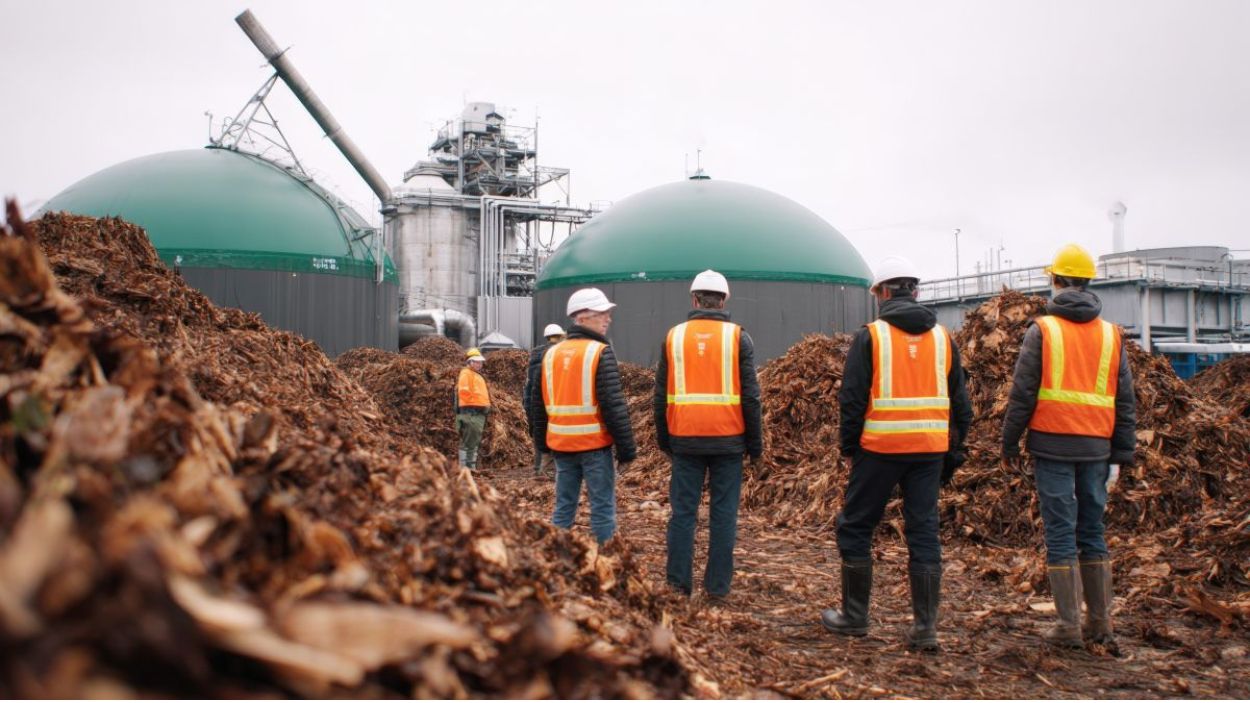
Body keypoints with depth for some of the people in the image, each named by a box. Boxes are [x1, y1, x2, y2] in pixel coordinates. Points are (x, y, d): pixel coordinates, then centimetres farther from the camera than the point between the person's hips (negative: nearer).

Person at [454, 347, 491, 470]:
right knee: (468, 441, -11)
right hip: (470, 412, -10)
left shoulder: (477, 376, 24)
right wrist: (473, 402, -16)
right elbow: (464, 391, -20)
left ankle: (471, 467, 20)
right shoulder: (466, 374, -7)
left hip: (479, 413, 10)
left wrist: (486, 405, 15)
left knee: (475, 442, 14)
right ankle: (465, 467, -10)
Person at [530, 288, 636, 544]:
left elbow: (538, 403, 15)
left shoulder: (551, 353, 9)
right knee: (602, 508, 0)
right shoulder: (600, 353, -11)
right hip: (594, 445, -6)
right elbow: (614, 405, -15)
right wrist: (626, 449, -9)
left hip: (561, 444, 6)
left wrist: (542, 442, 24)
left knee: (564, 507, 13)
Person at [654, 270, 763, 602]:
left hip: (685, 439, 1)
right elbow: (750, 396, -3)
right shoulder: (738, 337, -1)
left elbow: (662, 395, 7)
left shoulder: (673, 336, 4)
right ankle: (717, 586, 6)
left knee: (683, 510, 7)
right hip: (728, 439, -1)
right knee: (723, 513, 4)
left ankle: (679, 582, 8)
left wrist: (664, 440, 17)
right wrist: (755, 447, 5)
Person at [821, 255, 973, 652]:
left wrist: (848, 446, 5)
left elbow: (852, 399, -7)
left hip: (880, 448, -4)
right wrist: (954, 452, 18)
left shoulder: (871, 336, -6)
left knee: (855, 527, 9)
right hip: (930, 450, 4)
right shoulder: (942, 337, 8)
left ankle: (854, 616, 16)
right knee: (924, 533, 7)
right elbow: (960, 402, 12)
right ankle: (925, 627, 5)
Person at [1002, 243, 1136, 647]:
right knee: (1093, 532, 13)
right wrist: (1122, 456, 13)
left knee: (1060, 534, 0)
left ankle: (1068, 626, 0)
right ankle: (1100, 622, 16)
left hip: (1052, 444, -4)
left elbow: (1022, 394, -5)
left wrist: (1009, 446, 3)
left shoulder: (1042, 331, -3)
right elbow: (1125, 401, 9)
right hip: (1095, 446, 4)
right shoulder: (1112, 334, 9)